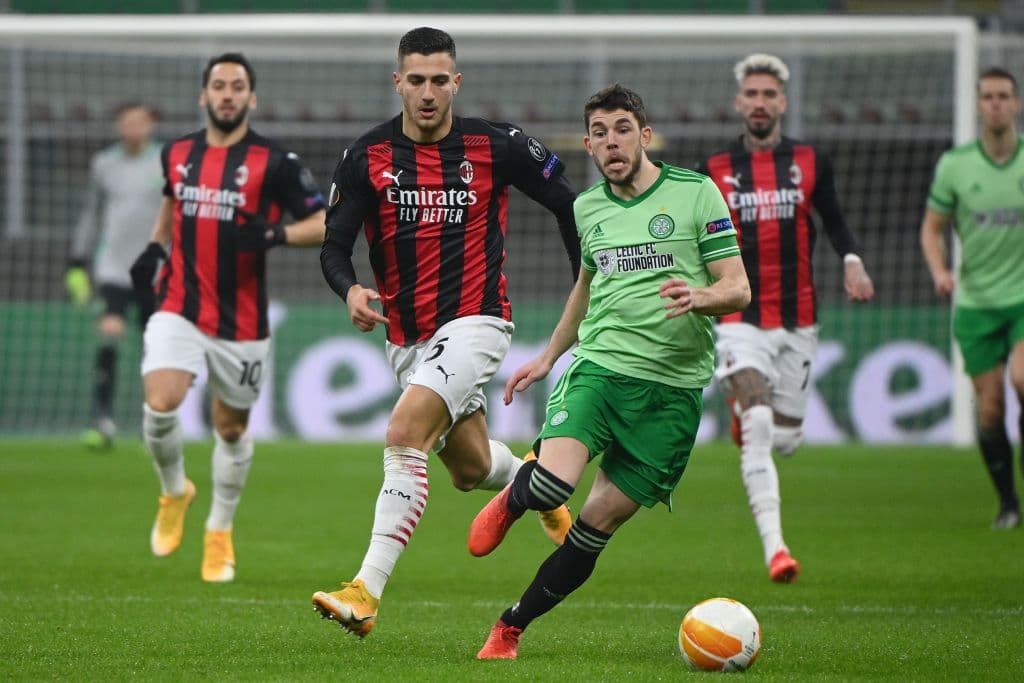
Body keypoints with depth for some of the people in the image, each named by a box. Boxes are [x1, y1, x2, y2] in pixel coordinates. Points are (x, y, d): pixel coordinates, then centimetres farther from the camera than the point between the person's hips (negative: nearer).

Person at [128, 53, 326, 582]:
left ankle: (220, 533, 31)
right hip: (179, 311, 2)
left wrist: (276, 235, -25)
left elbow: (325, 224, -7)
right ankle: (174, 491, 10)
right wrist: (155, 248, 12)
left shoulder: (274, 162, -8)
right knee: (161, 404, -20)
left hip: (241, 324, -1)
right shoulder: (177, 155, 5)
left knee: (231, 427, 10)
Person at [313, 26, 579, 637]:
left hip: (475, 323, -5)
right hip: (408, 335, 5)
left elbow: (566, 203, 5)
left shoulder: (496, 147, -8)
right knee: (470, 467, 17)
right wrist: (351, 290, -25)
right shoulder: (368, 158, -3)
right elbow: (334, 247, -3)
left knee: (404, 433, -25)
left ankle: (366, 592, -27)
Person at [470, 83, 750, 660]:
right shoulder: (587, 208, 13)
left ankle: (511, 628, 14)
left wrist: (699, 297, -23)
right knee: (554, 483, -24)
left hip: (673, 385, -2)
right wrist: (548, 357, 34)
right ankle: (511, 502, 13)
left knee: (602, 521, -2)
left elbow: (738, 288, -2)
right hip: (599, 366, 2)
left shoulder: (696, 192, 0)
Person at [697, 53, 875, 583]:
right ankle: (774, 546, -25)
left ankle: (744, 411, 46)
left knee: (786, 439, 8)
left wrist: (852, 261, -2)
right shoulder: (714, 171, 2)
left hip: (797, 321, 3)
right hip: (739, 319, -3)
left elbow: (833, 220, 17)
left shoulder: (810, 163, 5)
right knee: (758, 429, -22)